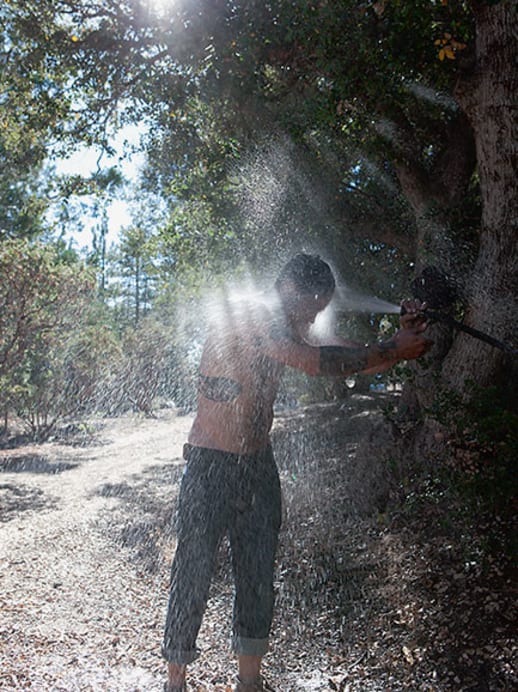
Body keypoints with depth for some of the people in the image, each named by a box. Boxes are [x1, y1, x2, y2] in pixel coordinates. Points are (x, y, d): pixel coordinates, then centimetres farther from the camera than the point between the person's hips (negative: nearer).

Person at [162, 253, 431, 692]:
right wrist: (392, 349, -21)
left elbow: (349, 361, 3)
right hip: (212, 466, -7)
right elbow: (315, 362, -26)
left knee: (259, 577, 12)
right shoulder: (240, 317, -17)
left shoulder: (290, 330, 8)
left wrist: (403, 337, -12)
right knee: (194, 573, 1)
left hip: (259, 466, 7)